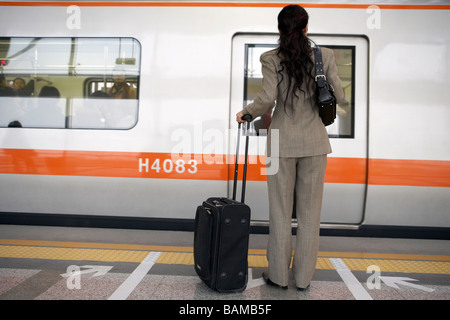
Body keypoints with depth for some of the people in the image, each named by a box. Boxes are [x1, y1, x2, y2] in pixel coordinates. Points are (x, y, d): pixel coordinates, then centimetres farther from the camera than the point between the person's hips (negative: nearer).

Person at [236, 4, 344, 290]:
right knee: (310, 211, 10)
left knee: (280, 211, 9)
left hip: (283, 141, -1)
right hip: (314, 141, 1)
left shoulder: (271, 59, -4)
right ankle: (304, 277, 21)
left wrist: (247, 113, 4)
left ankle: (279, 275, 21)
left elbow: (267, 100, -14)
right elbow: (340, 96, 0)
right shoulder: (325, 55, 1)